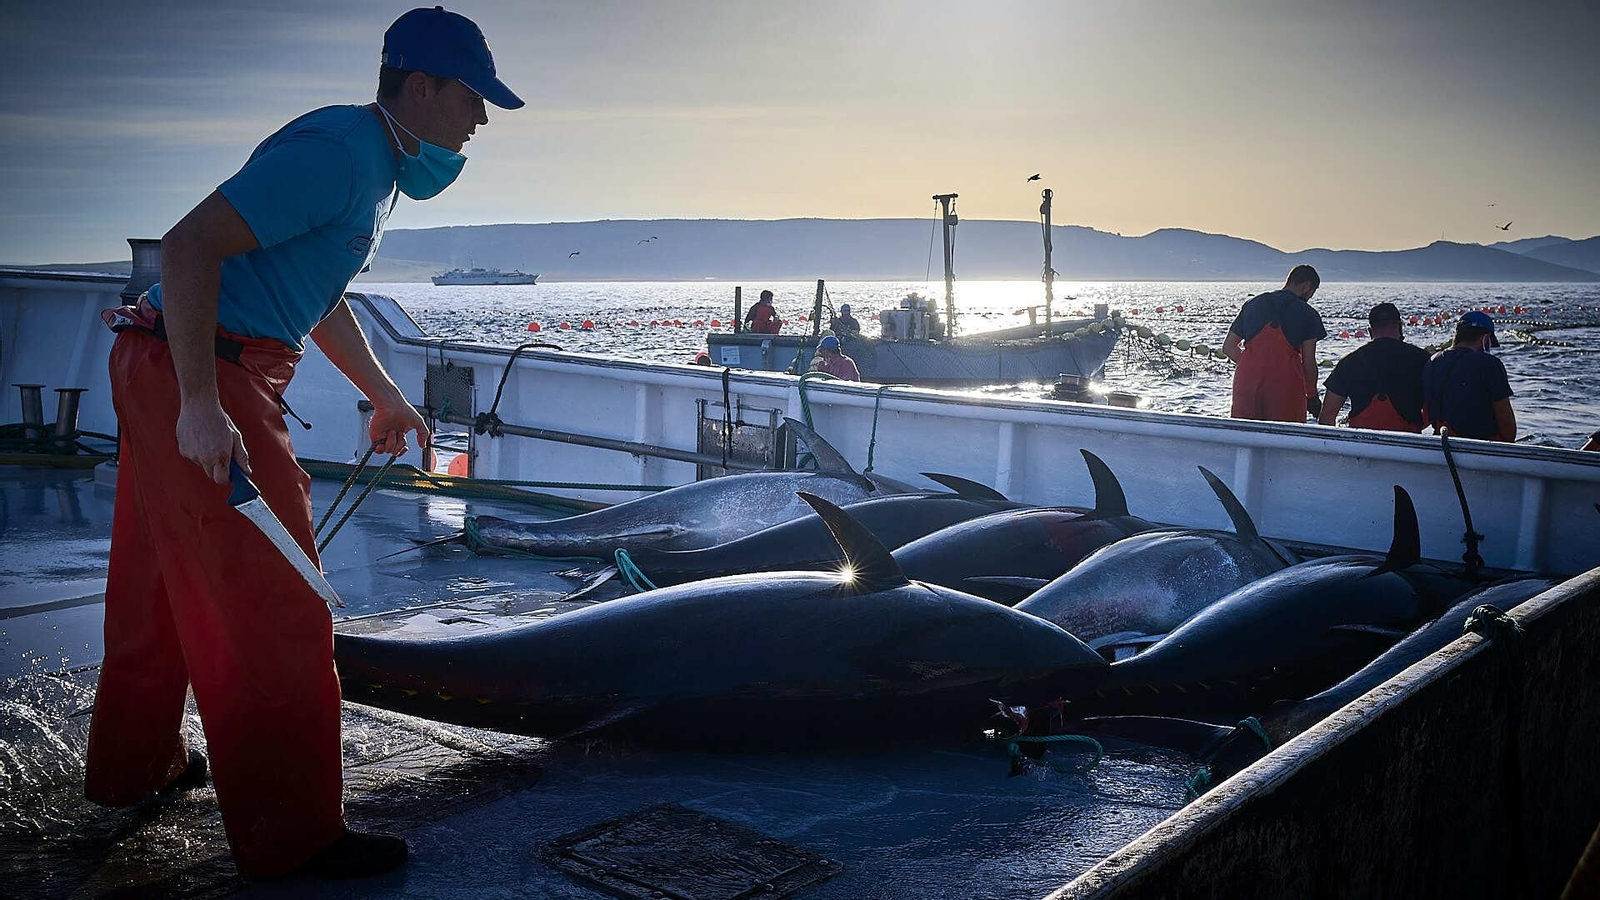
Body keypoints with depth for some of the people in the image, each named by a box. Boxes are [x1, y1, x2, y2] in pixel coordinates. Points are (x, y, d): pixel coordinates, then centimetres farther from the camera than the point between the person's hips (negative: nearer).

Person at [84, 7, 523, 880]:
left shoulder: (377, 163, 16)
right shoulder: (338, 150, -18)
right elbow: (190, 243, -26)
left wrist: (385, 396, 30)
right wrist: (201, 406, -28)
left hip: (173, 376, 11)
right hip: (192, 379, -11)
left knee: (164, 578, 22)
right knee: (274, 608, -6)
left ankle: (132, 764, 39)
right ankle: (291, 833, 3)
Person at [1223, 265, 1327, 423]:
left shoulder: (1252, 304, 14)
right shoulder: (1308, 314, 2)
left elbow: (1228, 347, 14)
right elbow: (1309, 362, -1)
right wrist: (1312, 396, 11)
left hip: (1248, 380, 4)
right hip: (1286, 385, -4)